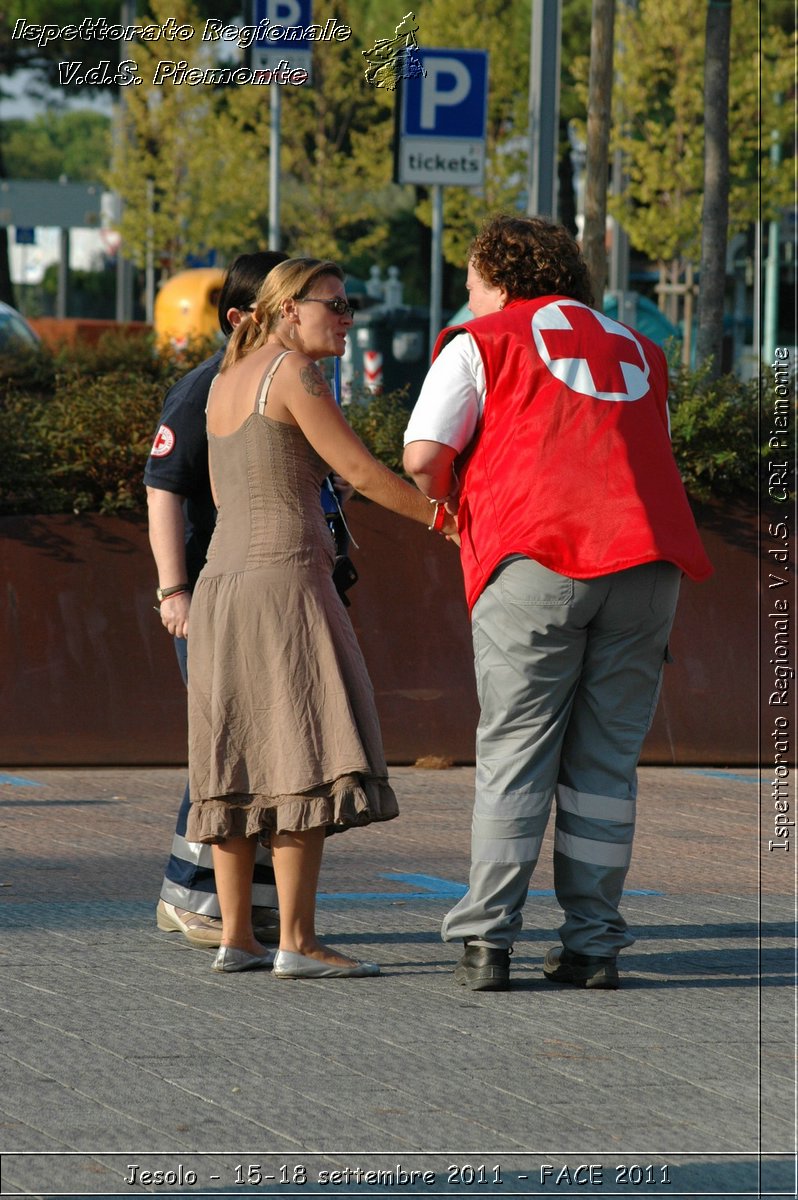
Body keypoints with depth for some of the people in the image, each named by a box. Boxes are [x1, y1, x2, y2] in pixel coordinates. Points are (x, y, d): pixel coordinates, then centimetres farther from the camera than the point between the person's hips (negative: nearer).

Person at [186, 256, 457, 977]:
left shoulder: (226, 384, 17)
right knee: (306, 763, -10)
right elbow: (360, 471, -12)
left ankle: (236, 938, 8)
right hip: (286, 585, -9)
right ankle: (298, 943, -14)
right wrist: (447, 519, -3)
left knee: (243, 769, 9)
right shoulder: (293, 372, -10)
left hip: (224, 590, 9)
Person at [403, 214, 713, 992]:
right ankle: (592, 943, 4)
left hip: (536, 557, -3)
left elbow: (423, 454, -1)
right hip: (646, 561, 4)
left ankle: (487, 941, -6)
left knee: (514, 754, 0)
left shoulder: (482, 343, 11)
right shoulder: (637, 351, 27)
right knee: (605, 761, 7)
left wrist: (442, 494, 20)